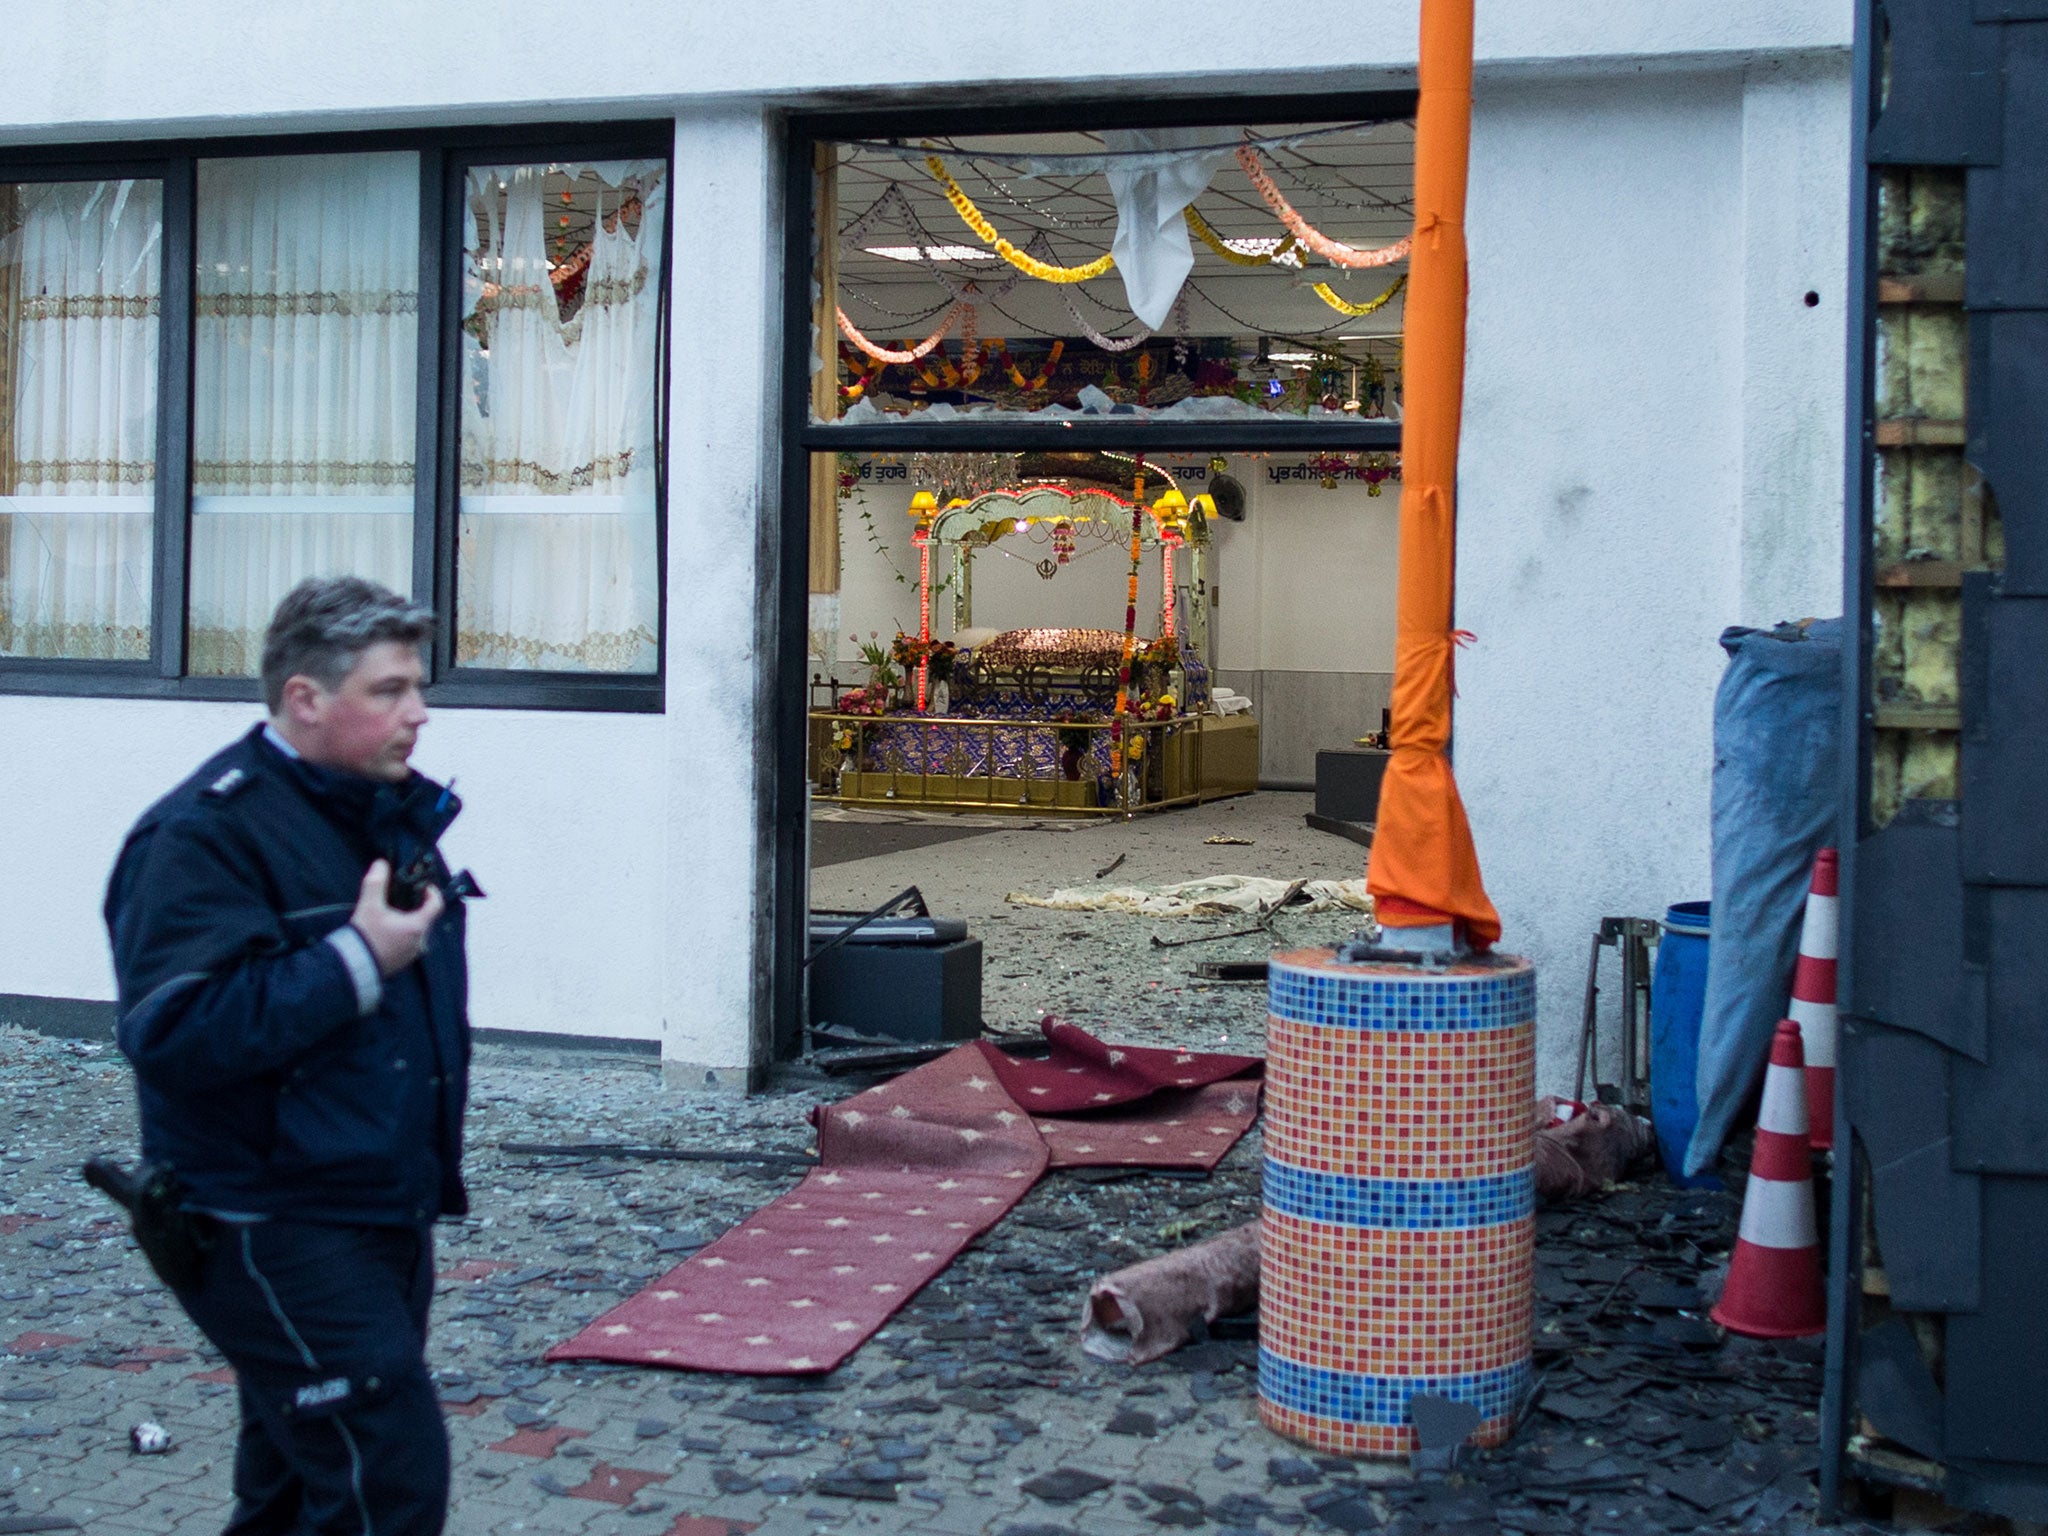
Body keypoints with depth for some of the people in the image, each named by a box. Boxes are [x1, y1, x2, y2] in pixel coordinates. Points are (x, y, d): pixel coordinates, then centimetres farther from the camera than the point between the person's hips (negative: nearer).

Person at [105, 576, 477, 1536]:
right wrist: (359, 961, -27)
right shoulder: (206, 835, -17)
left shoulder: (394, 813, 13)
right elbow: (173, 1031, -29)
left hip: (384, 1218, 9)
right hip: (277, 1235, -9)